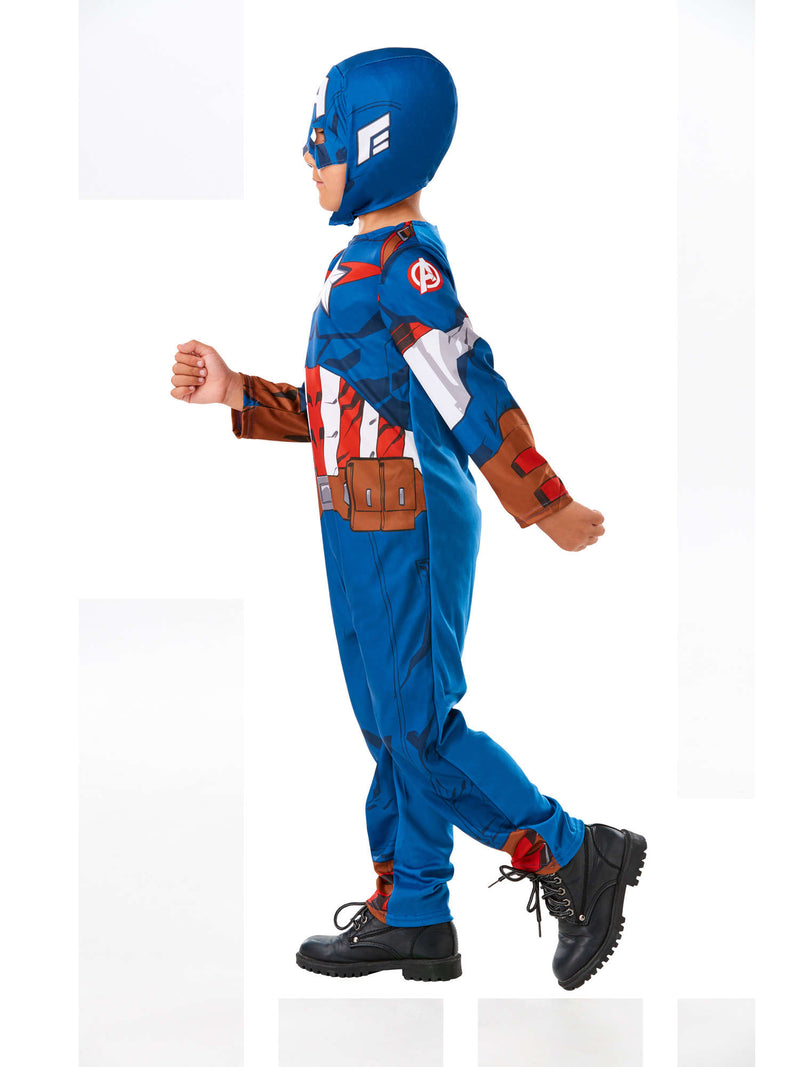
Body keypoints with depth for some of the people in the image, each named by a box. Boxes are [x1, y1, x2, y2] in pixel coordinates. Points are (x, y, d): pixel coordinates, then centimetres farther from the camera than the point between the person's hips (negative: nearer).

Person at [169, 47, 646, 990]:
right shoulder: (361, 263, 14)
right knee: (393, 720, 14)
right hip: (362, 526, 10)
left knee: (418, 720, -4)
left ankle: (575, 857, 6)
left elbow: (473, 394, -20)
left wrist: (547, 507, -19)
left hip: (408, 523, -10)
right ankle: (409, 916, 23)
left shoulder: (404, 262, -17)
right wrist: (233, 393, 12)